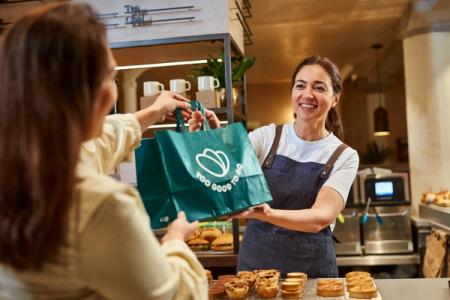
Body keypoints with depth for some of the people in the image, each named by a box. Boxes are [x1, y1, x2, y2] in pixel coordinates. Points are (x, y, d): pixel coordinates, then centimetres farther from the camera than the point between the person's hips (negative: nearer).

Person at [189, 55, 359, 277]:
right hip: (254, 264, 1)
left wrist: (266, 213, -35)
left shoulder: (345, 157, -5)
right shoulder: (266, 137, -3)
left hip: (312, 271, 0)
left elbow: (320, 218, -19)